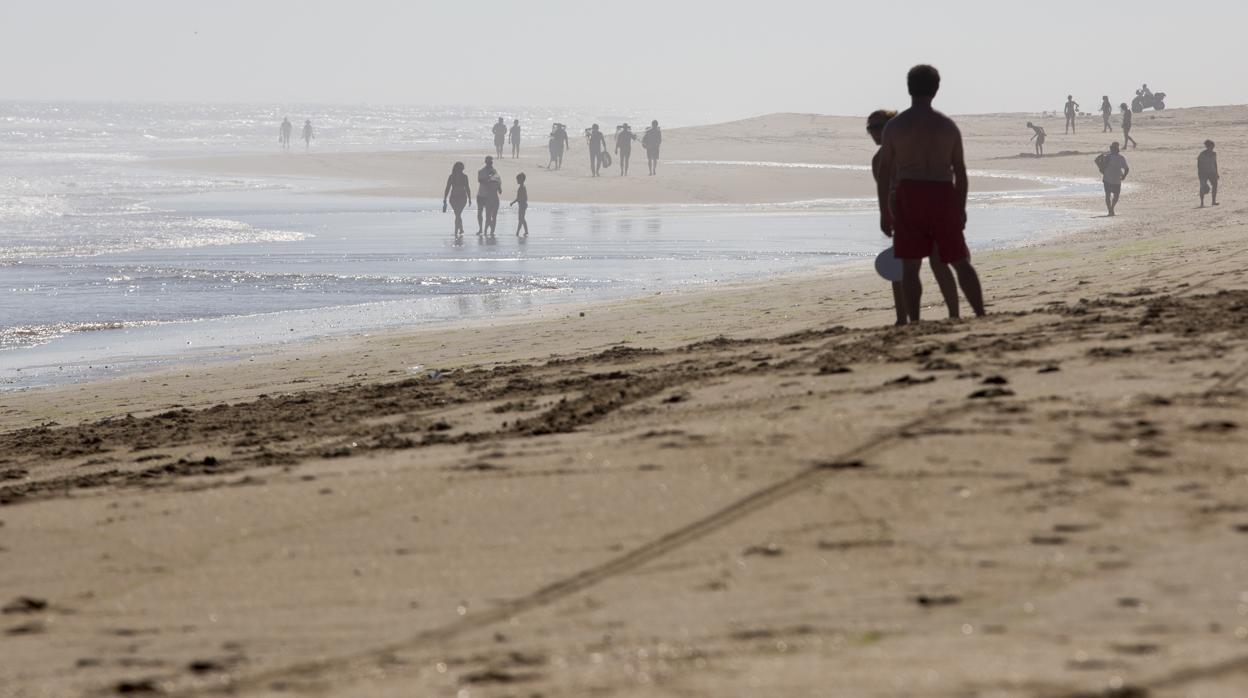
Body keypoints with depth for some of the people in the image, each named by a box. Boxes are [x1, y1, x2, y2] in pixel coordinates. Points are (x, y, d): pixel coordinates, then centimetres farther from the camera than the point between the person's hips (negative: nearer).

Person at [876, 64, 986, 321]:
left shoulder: (894, 126, 1)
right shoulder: (948, 126, 4)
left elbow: (884, 173, -1)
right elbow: (960, 172, 5)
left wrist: (884, 212, 5)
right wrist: (961, 208, 14)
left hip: (908, 196, -1)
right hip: (944, 196, 1)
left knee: (910, 266, 1)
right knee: (960, 261, 8)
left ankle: (915, 322, -4)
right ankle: (981, 315, 3)